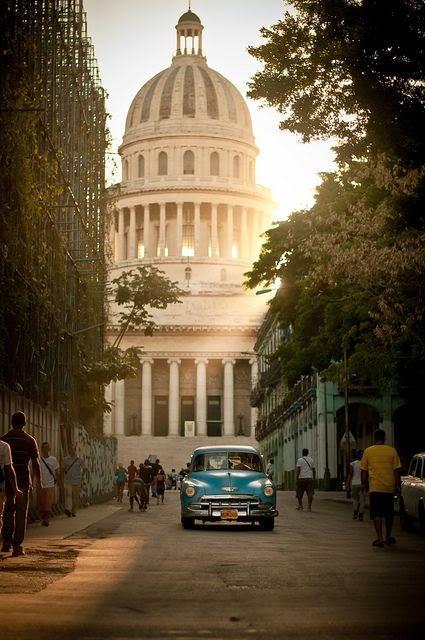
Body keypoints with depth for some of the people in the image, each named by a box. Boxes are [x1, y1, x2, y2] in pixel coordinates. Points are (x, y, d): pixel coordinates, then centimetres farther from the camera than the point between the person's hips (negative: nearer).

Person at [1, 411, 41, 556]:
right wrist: (38, 481, 5)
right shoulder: (29, 440, -2)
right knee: (21, 513, 3)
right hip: (23, 480, -2)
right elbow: (35, 463, -4)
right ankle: (17, 546, 0)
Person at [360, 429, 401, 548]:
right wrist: (398, 486, 8)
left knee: (377, 514, 0)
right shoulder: (392, 451, 0)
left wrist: (363, 484, 14)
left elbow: (363, 471, 3)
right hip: (389, 487, 1)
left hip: (375, 487, -1)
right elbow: (396, 471, 1)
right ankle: (388, 537, 24)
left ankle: (380, 538, -10)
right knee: (389, 513, 15)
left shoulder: (368, 451, -1)